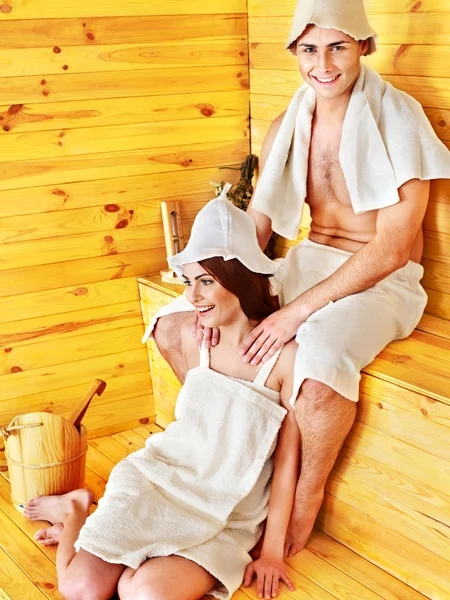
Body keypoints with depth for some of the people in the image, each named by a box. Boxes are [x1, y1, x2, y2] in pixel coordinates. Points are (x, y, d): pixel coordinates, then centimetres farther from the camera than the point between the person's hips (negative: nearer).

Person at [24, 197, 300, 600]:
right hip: (160, 473, 2)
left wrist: (273, 551, -6)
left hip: (227, 517, -2)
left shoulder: (285, 355, -17)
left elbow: (288, 457, -10)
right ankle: (76, 511, 19)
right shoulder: (193, 336, -4)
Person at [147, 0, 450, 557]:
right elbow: (254, 225, 5)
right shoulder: (286, 129, 3)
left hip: (381, 280, -6)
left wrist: (298, 311, -25)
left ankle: (309, 491, -8)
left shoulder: (399, 123, -17)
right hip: (308, 260, 6)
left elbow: (391, 248, -22)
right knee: (171, 325, -5)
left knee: (319, 370, -38)